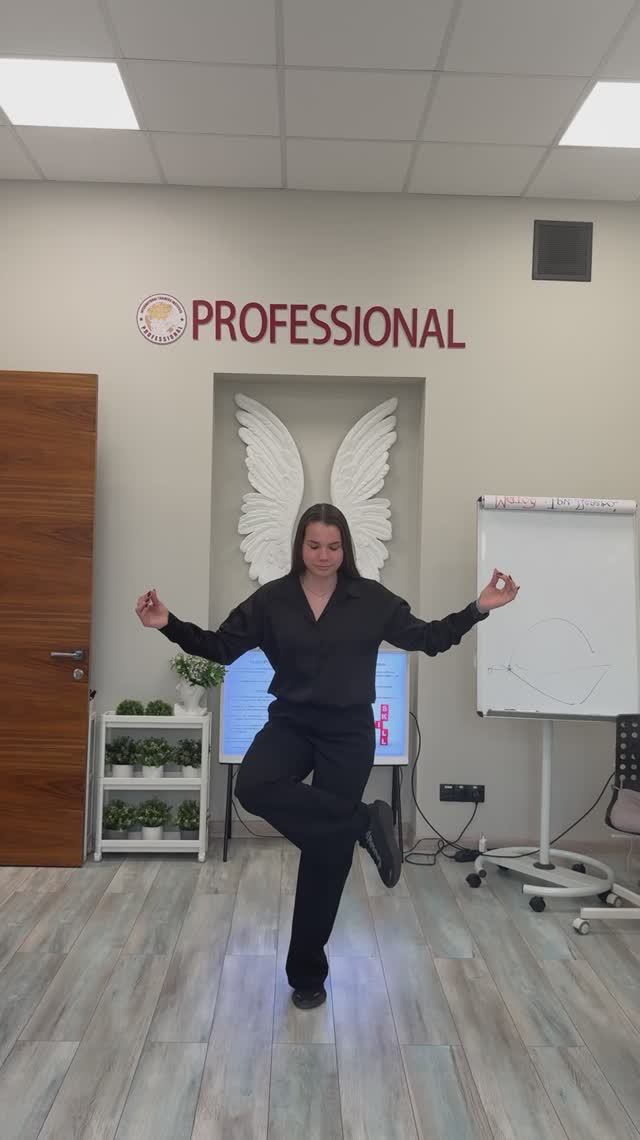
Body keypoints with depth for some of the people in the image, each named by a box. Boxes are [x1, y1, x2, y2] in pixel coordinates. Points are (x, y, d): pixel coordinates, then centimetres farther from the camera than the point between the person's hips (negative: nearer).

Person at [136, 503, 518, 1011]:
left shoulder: (371, 598, -2)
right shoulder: (272, 599, -2)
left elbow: (428, 639, 2)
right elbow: (221, 647, -1)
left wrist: (480, 608, -7)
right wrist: (170, 625, -15)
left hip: (349, 730, -1)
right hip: (291, 722, 1)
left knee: (326, 851, 3)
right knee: (254, 787, -32)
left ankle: (307, 973, 23)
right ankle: (362, 822, -13)